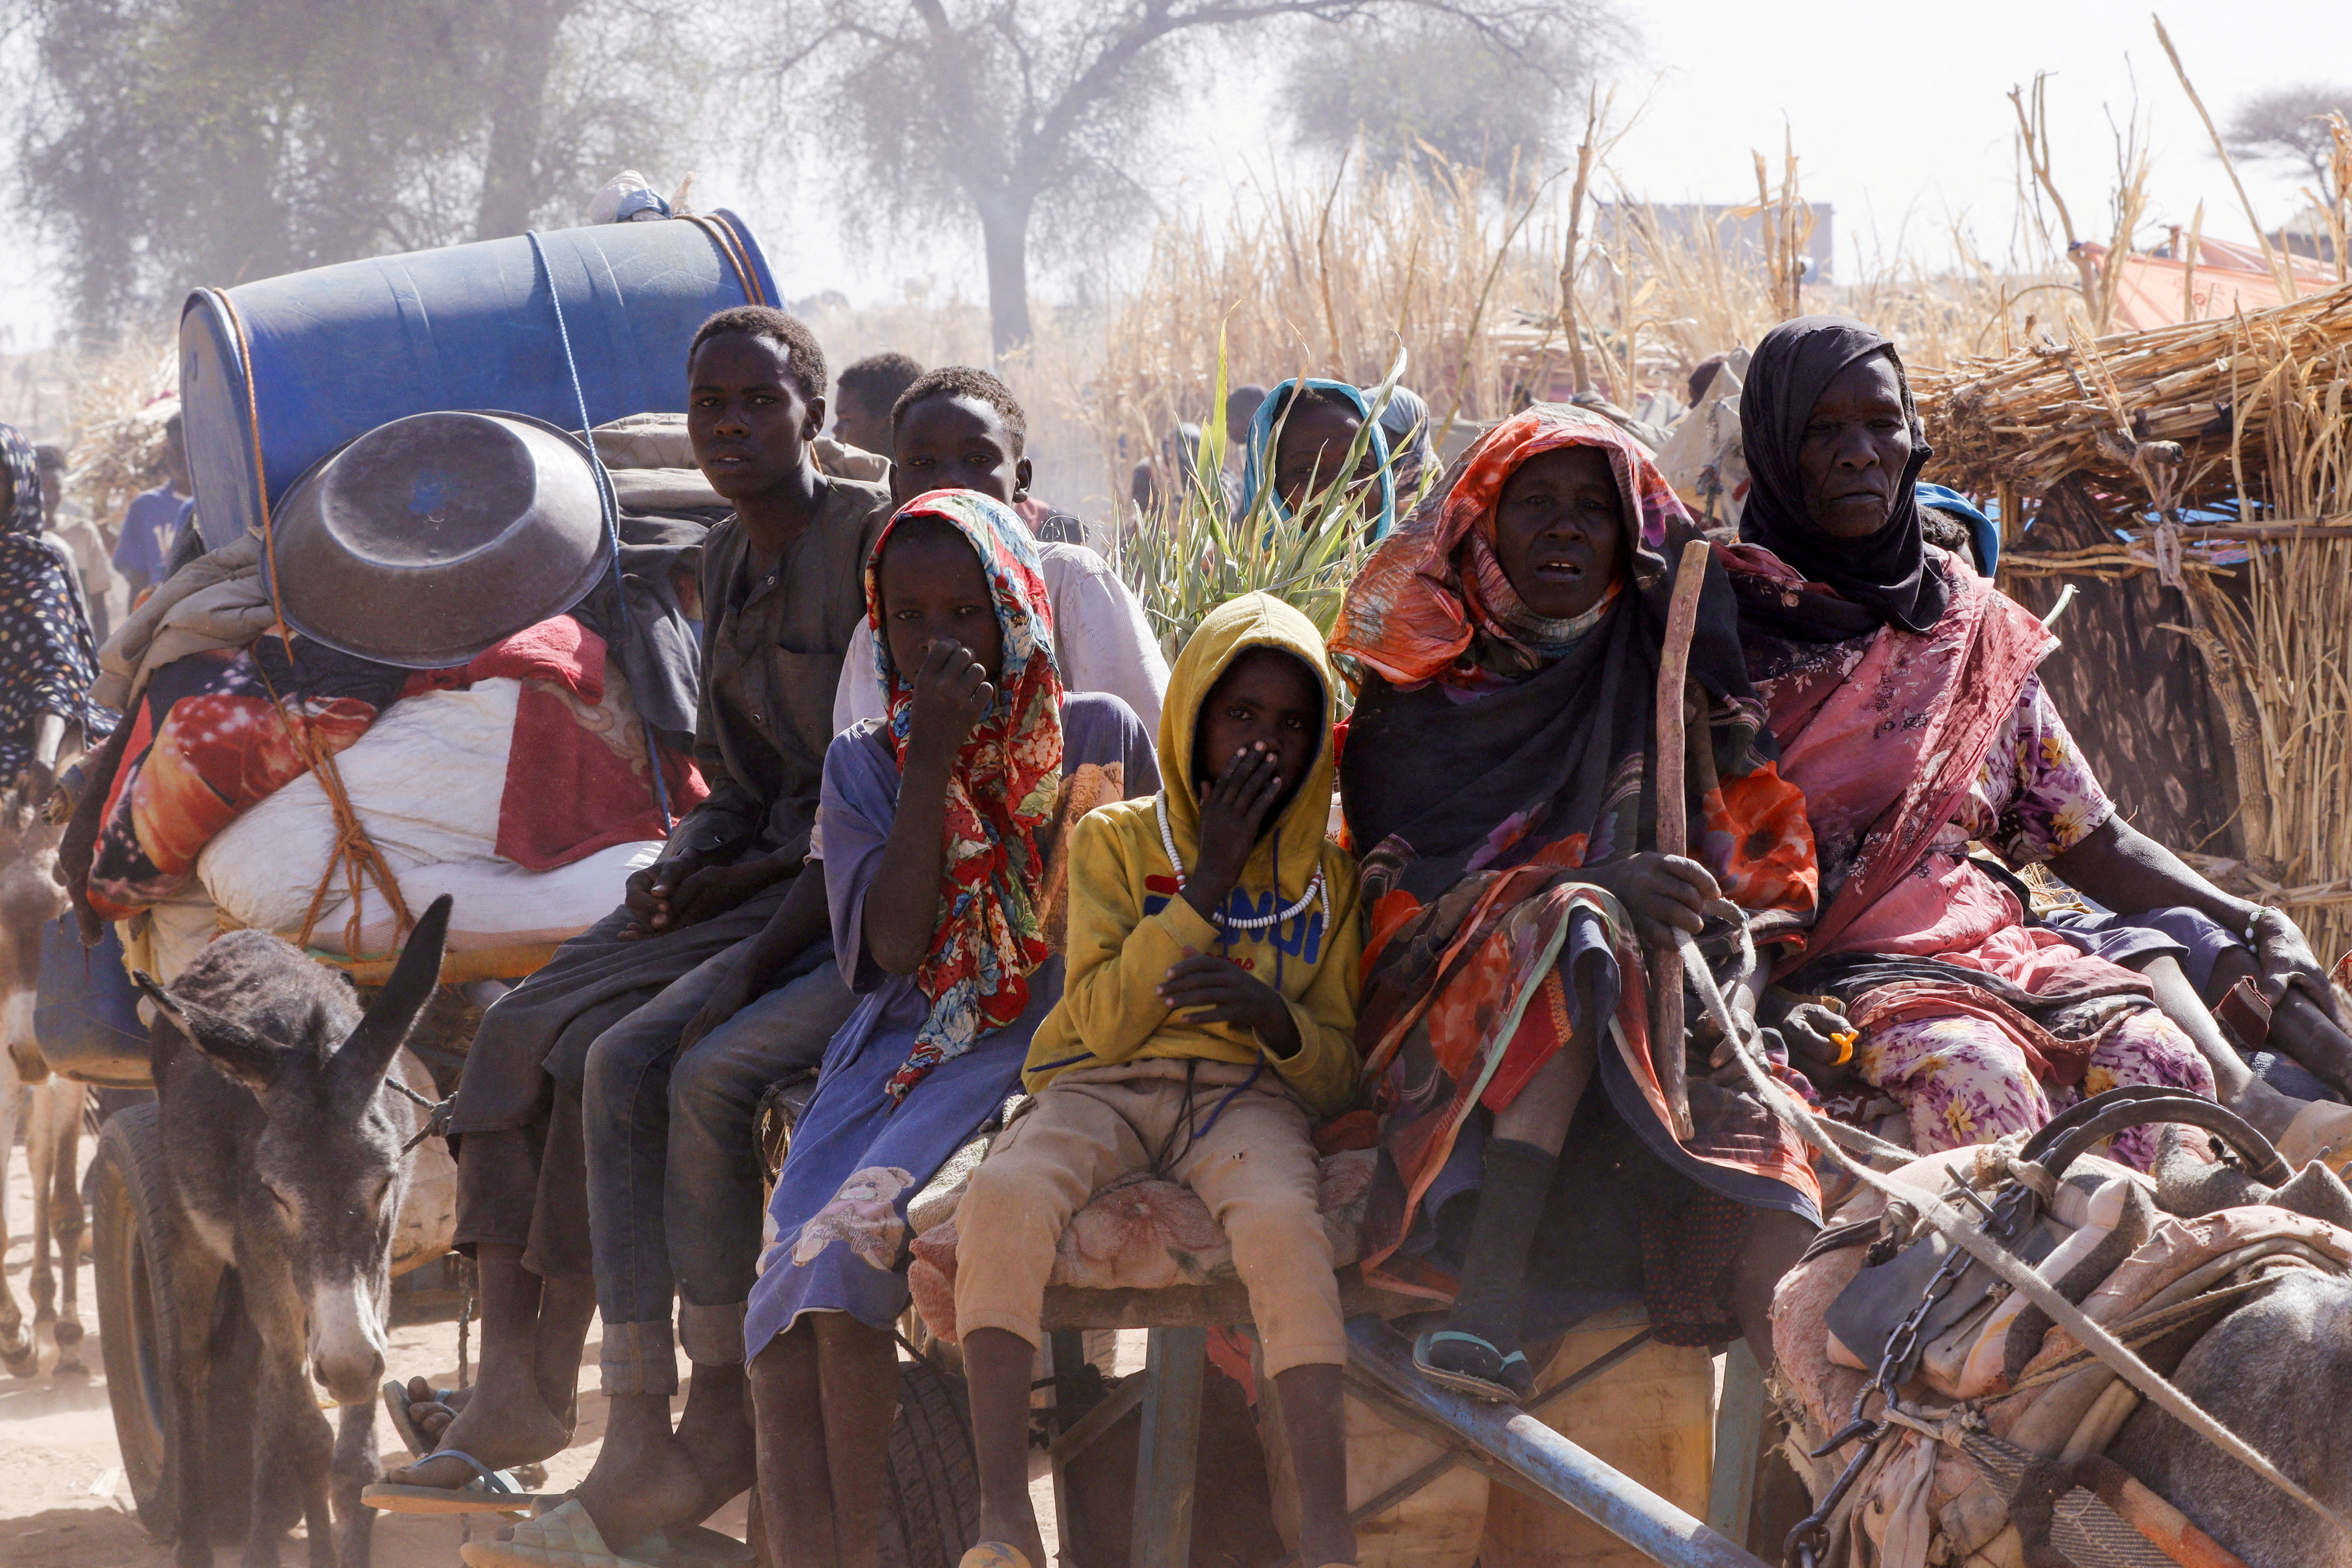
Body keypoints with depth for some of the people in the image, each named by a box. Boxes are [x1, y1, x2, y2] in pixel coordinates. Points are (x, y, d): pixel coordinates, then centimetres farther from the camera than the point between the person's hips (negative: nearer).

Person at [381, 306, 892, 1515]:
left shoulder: (876, 540, -10)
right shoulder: (727, 561, 17)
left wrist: (746, 876, -16)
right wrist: (682, 870, 0)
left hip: (857, 892, -8)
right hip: (753, 882, 8)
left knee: (637, 1058, -26)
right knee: (528, 1030, -10)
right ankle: (511, 1393, -15)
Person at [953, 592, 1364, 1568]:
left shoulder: (1328, 875, 15)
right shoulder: (1116, 840, 11)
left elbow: (1339, 1072, 11)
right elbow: (1105, 1022, -2)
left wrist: (1276, 1016, -13)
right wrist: (1207, 883, -7)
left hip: (1249, 1093, 0)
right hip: (1105, 1086, 0)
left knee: (1281, 1219, -37)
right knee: (1004, 1195, -35)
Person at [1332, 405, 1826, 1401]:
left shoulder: (1672, 677, 14)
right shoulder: (1416, 688, 9)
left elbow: (1767, 864, 8)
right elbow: (1400, 884, -4)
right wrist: (1593, 891, -19)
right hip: (1455, 1036, -2)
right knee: (1571, 927, -35)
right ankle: (1493, 1298, -49)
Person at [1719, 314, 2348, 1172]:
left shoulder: (1973, 625, 17)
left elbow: (2095, 844, 18)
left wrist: (2259, 928, 3)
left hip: (1981, 938, 4)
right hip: (1820, 964, -4)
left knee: (2156, 1053, -27)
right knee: (1975, 1073, -36)